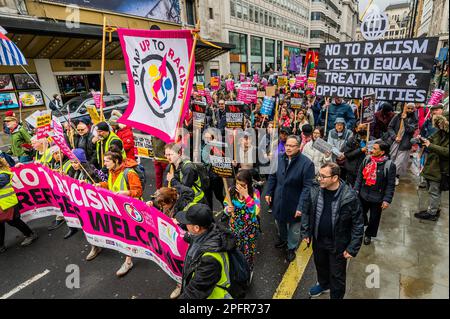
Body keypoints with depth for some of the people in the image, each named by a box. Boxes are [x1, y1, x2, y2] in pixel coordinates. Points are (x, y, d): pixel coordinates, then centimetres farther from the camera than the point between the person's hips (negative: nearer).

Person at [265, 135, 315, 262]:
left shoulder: (306, 163, -21)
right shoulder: (279, 158, -7)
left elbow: (307, 187, -21)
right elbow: (272, 176, 5)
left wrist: (301, 206, -23)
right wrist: (269, 192, 2)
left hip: (294, 203, -4)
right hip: (279, 200, 4)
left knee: (294, 228, 16)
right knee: (280, 222, 26)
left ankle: (291, 248, 42)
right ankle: (283, 239, 56)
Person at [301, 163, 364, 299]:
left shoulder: (350, 197, -24)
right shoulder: (315, 190, -13)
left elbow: (358, 224, -14)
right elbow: (307, 212, 2)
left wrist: (352, 248, -13)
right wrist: (305, 232, 2)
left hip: (338, 244, -4)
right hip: (318, 240, 4)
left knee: (337, 275, 17)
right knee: (320, 266, 29)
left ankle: (336, 296, 44)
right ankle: (323, 284, 58)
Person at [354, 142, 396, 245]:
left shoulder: (389, 165, -17)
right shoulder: (367, 159, -5)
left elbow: (391, 185, -12)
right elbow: (360, 176, 4)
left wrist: (387, 200, -14)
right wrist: (356, 189, 2)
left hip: (377, 198, -3)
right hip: (363, 195, 3)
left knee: (374, 218, 16)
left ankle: (368, 234, 40)